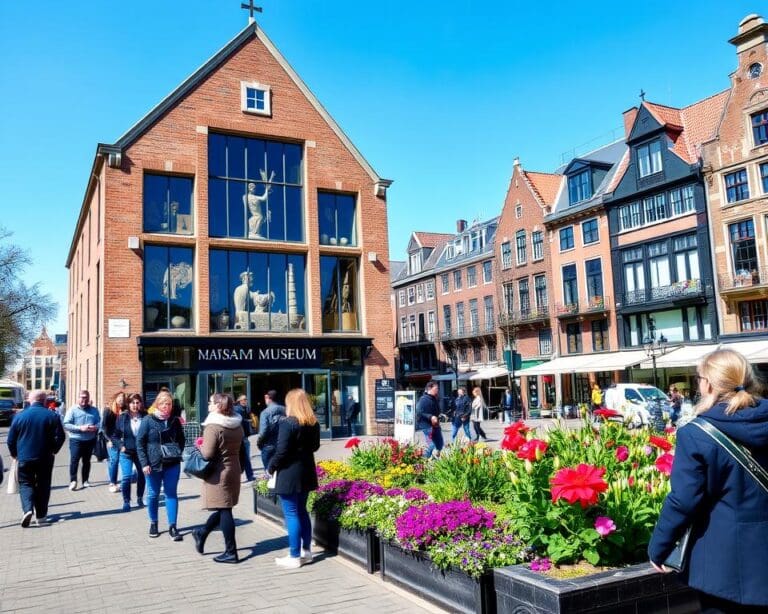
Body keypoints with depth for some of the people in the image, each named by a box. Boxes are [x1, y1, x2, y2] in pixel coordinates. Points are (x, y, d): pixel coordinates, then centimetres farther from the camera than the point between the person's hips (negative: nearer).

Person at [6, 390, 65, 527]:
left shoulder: (19, 416, -4)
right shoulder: (52, 416, -4)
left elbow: (11, 439, 1)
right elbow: (60, 437, -5)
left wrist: (14, 454, 17)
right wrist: (53, 450, 11)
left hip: (25, 458, -1)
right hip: (45, 458, 1)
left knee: (25, 483, 8)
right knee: (43, 485, 12)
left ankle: (27, 509, -15)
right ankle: (41, 515, 16)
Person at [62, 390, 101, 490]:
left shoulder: (94, 410, 9)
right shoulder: (73, 410, -3)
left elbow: (100, 422, 10)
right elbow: (66, 425, -9)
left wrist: (95, 427, -14)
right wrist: (80, 428, -20)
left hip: (90, 440, 4)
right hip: (76, 440, -3)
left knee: (87, 461, 11)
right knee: (74, 460, -12)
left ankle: (85, 480, 20)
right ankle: (73, 480, -5)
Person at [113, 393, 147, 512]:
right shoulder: (122, 417, -3)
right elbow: (115, 435, 5)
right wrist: (120, 446, -8)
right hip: (127, 453, 0)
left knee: (142, 476, 13)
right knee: (126, 477, -9)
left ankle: (140, 498, 34)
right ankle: (126, 501, 6)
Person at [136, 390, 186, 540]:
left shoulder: (175, 421, 5)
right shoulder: (148, 420, -5)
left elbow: (181, 439, 16)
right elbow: (140, 442, -5)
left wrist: (178, 453, -1)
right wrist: (144, 463, -11)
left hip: (172, 464, 2)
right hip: (154, 464, -2)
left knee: (171, 494, 3)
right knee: (153, 494, 10)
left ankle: (172, 526, 7)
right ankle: (153, 523, 27)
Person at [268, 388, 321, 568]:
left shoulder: (287, 423, -18)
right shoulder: (314, 424, 5)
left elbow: (281, 451, -19)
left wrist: (271, 467, -5)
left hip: (289, 473, -7)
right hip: (306, 472, 8)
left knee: (291, 514, 0)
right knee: (302, 511, 17)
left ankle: (294, 557, 5)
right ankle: (306, 551, 24)